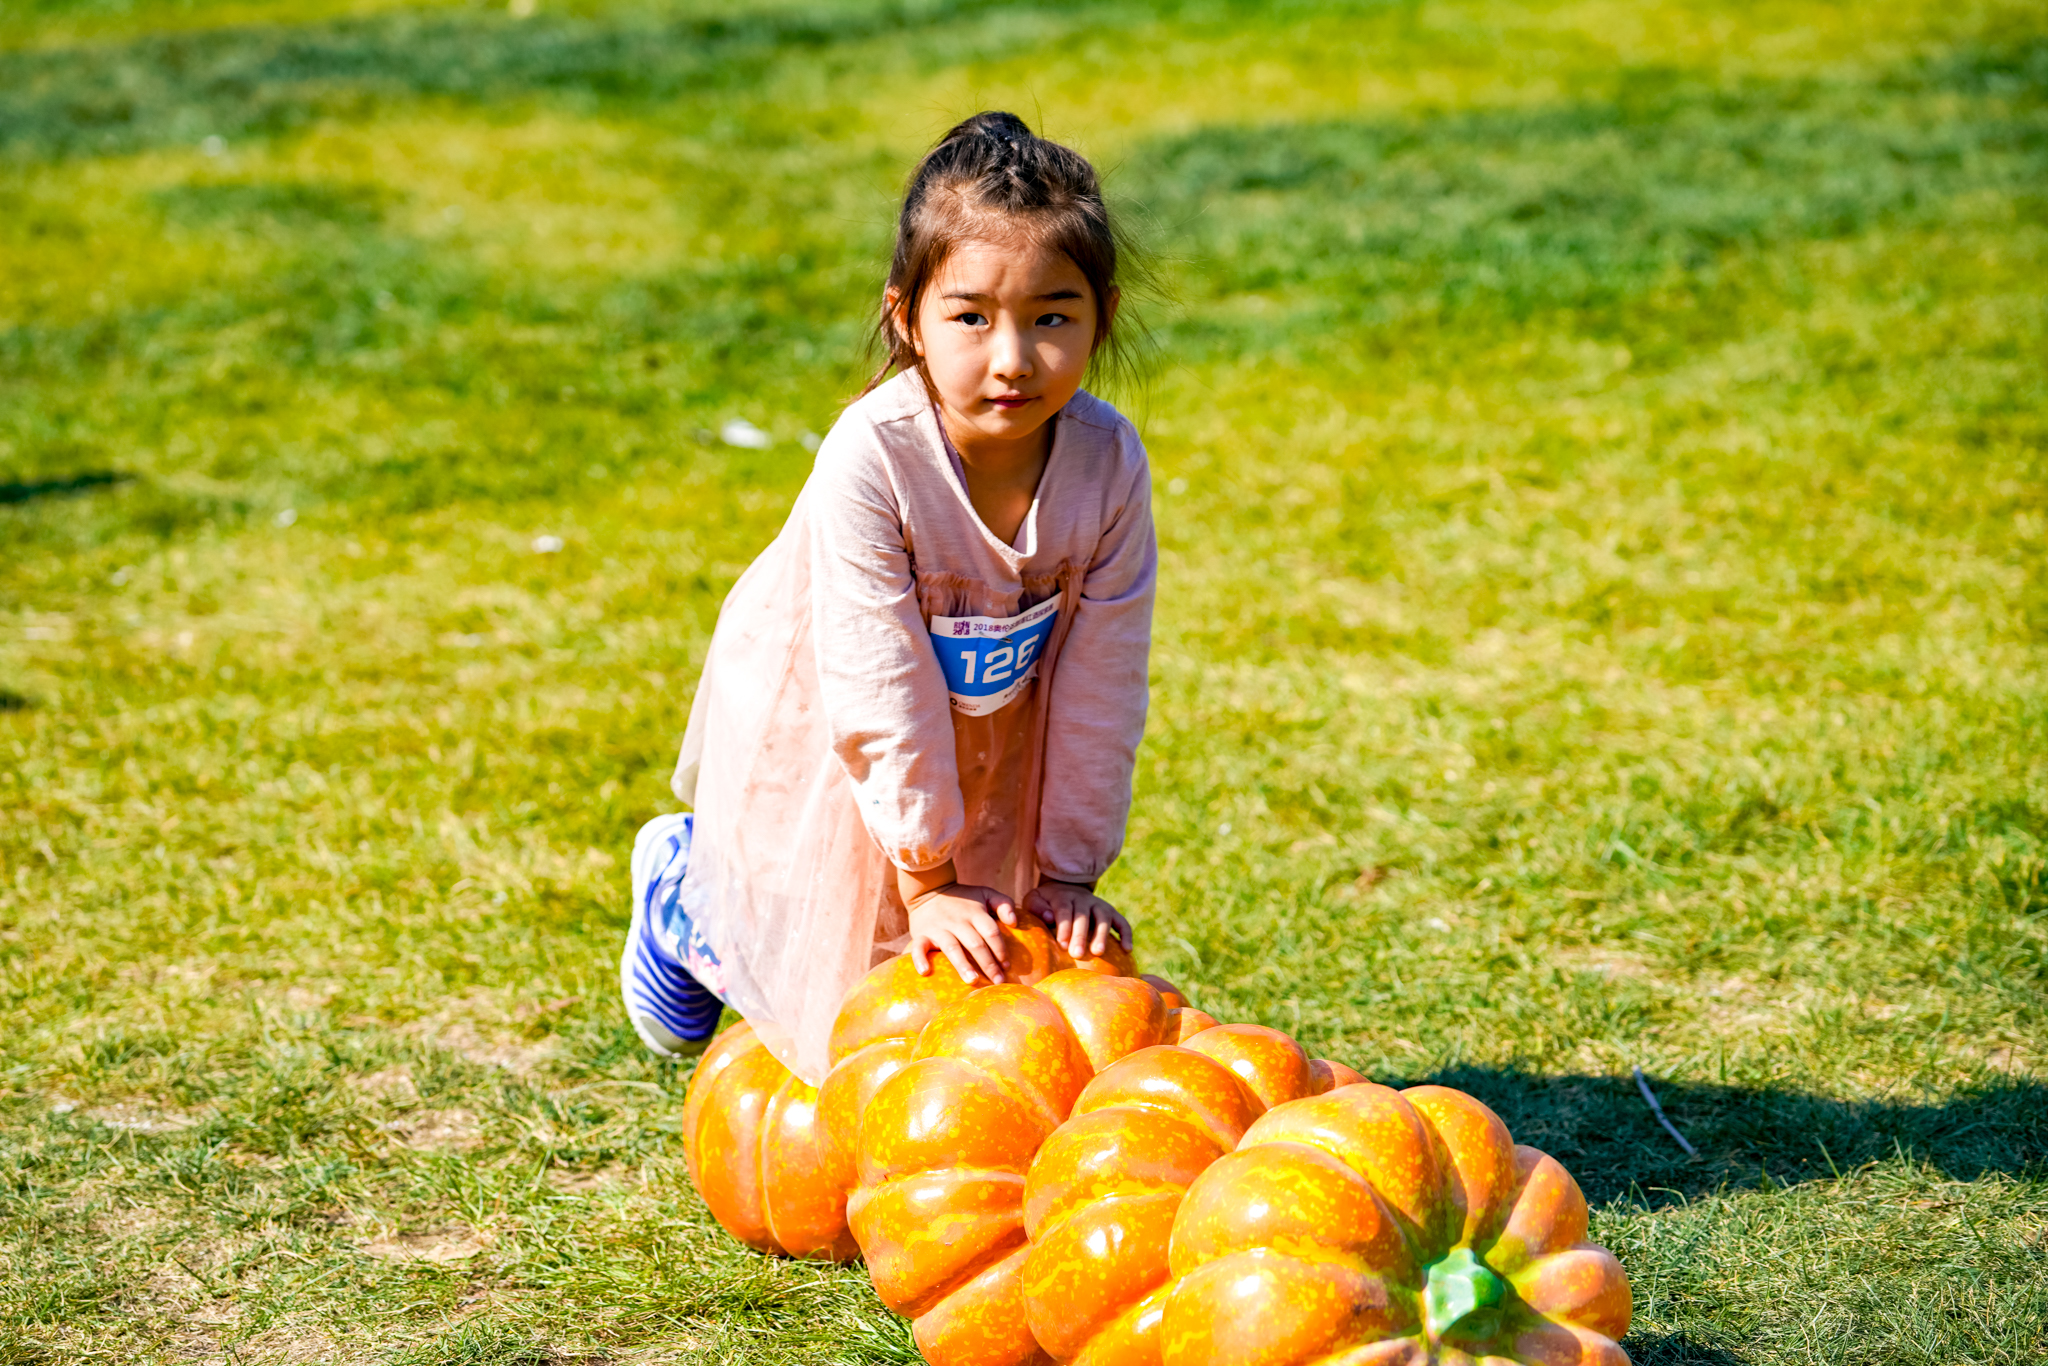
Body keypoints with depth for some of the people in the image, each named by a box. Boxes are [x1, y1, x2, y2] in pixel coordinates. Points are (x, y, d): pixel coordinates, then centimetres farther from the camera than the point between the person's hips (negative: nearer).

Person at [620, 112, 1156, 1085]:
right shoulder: (872, 459, -36)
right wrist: (929, 878, -25)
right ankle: (687, 874, 37)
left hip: (992, 731, 4)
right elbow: (882, 692, -31)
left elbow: (1100, 686, -16)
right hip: (814, 727, -4)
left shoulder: (1108, 463, -25)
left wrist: (1068, 872, -12)